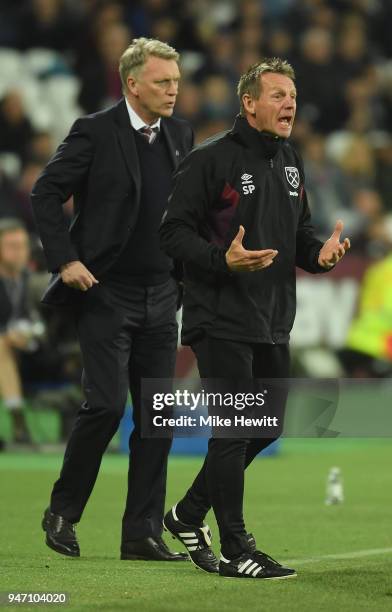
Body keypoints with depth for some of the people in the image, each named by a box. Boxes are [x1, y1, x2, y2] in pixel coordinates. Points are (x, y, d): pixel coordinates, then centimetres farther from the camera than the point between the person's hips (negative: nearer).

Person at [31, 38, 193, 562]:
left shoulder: (181, 136, 9)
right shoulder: (95, 132, -8)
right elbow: (45, 194, -6)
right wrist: (65, 259, -13)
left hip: (160, 297, 6)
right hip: (105, 293, -5)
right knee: (107, 404, -12)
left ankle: (143, 534, 8)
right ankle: (62, 512, 8)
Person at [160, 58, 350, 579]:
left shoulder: (290, 163, 14)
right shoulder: (210, 159, -10)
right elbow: (174, 231, -12)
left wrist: (319, 252, -1)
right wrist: (223, 259, -27)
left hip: (273, 321, 8)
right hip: (222, 320, -8)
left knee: (267, 426, 13)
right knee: (235, 428, -8)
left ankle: (189, 514, 29)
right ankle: (235, 550, -1)